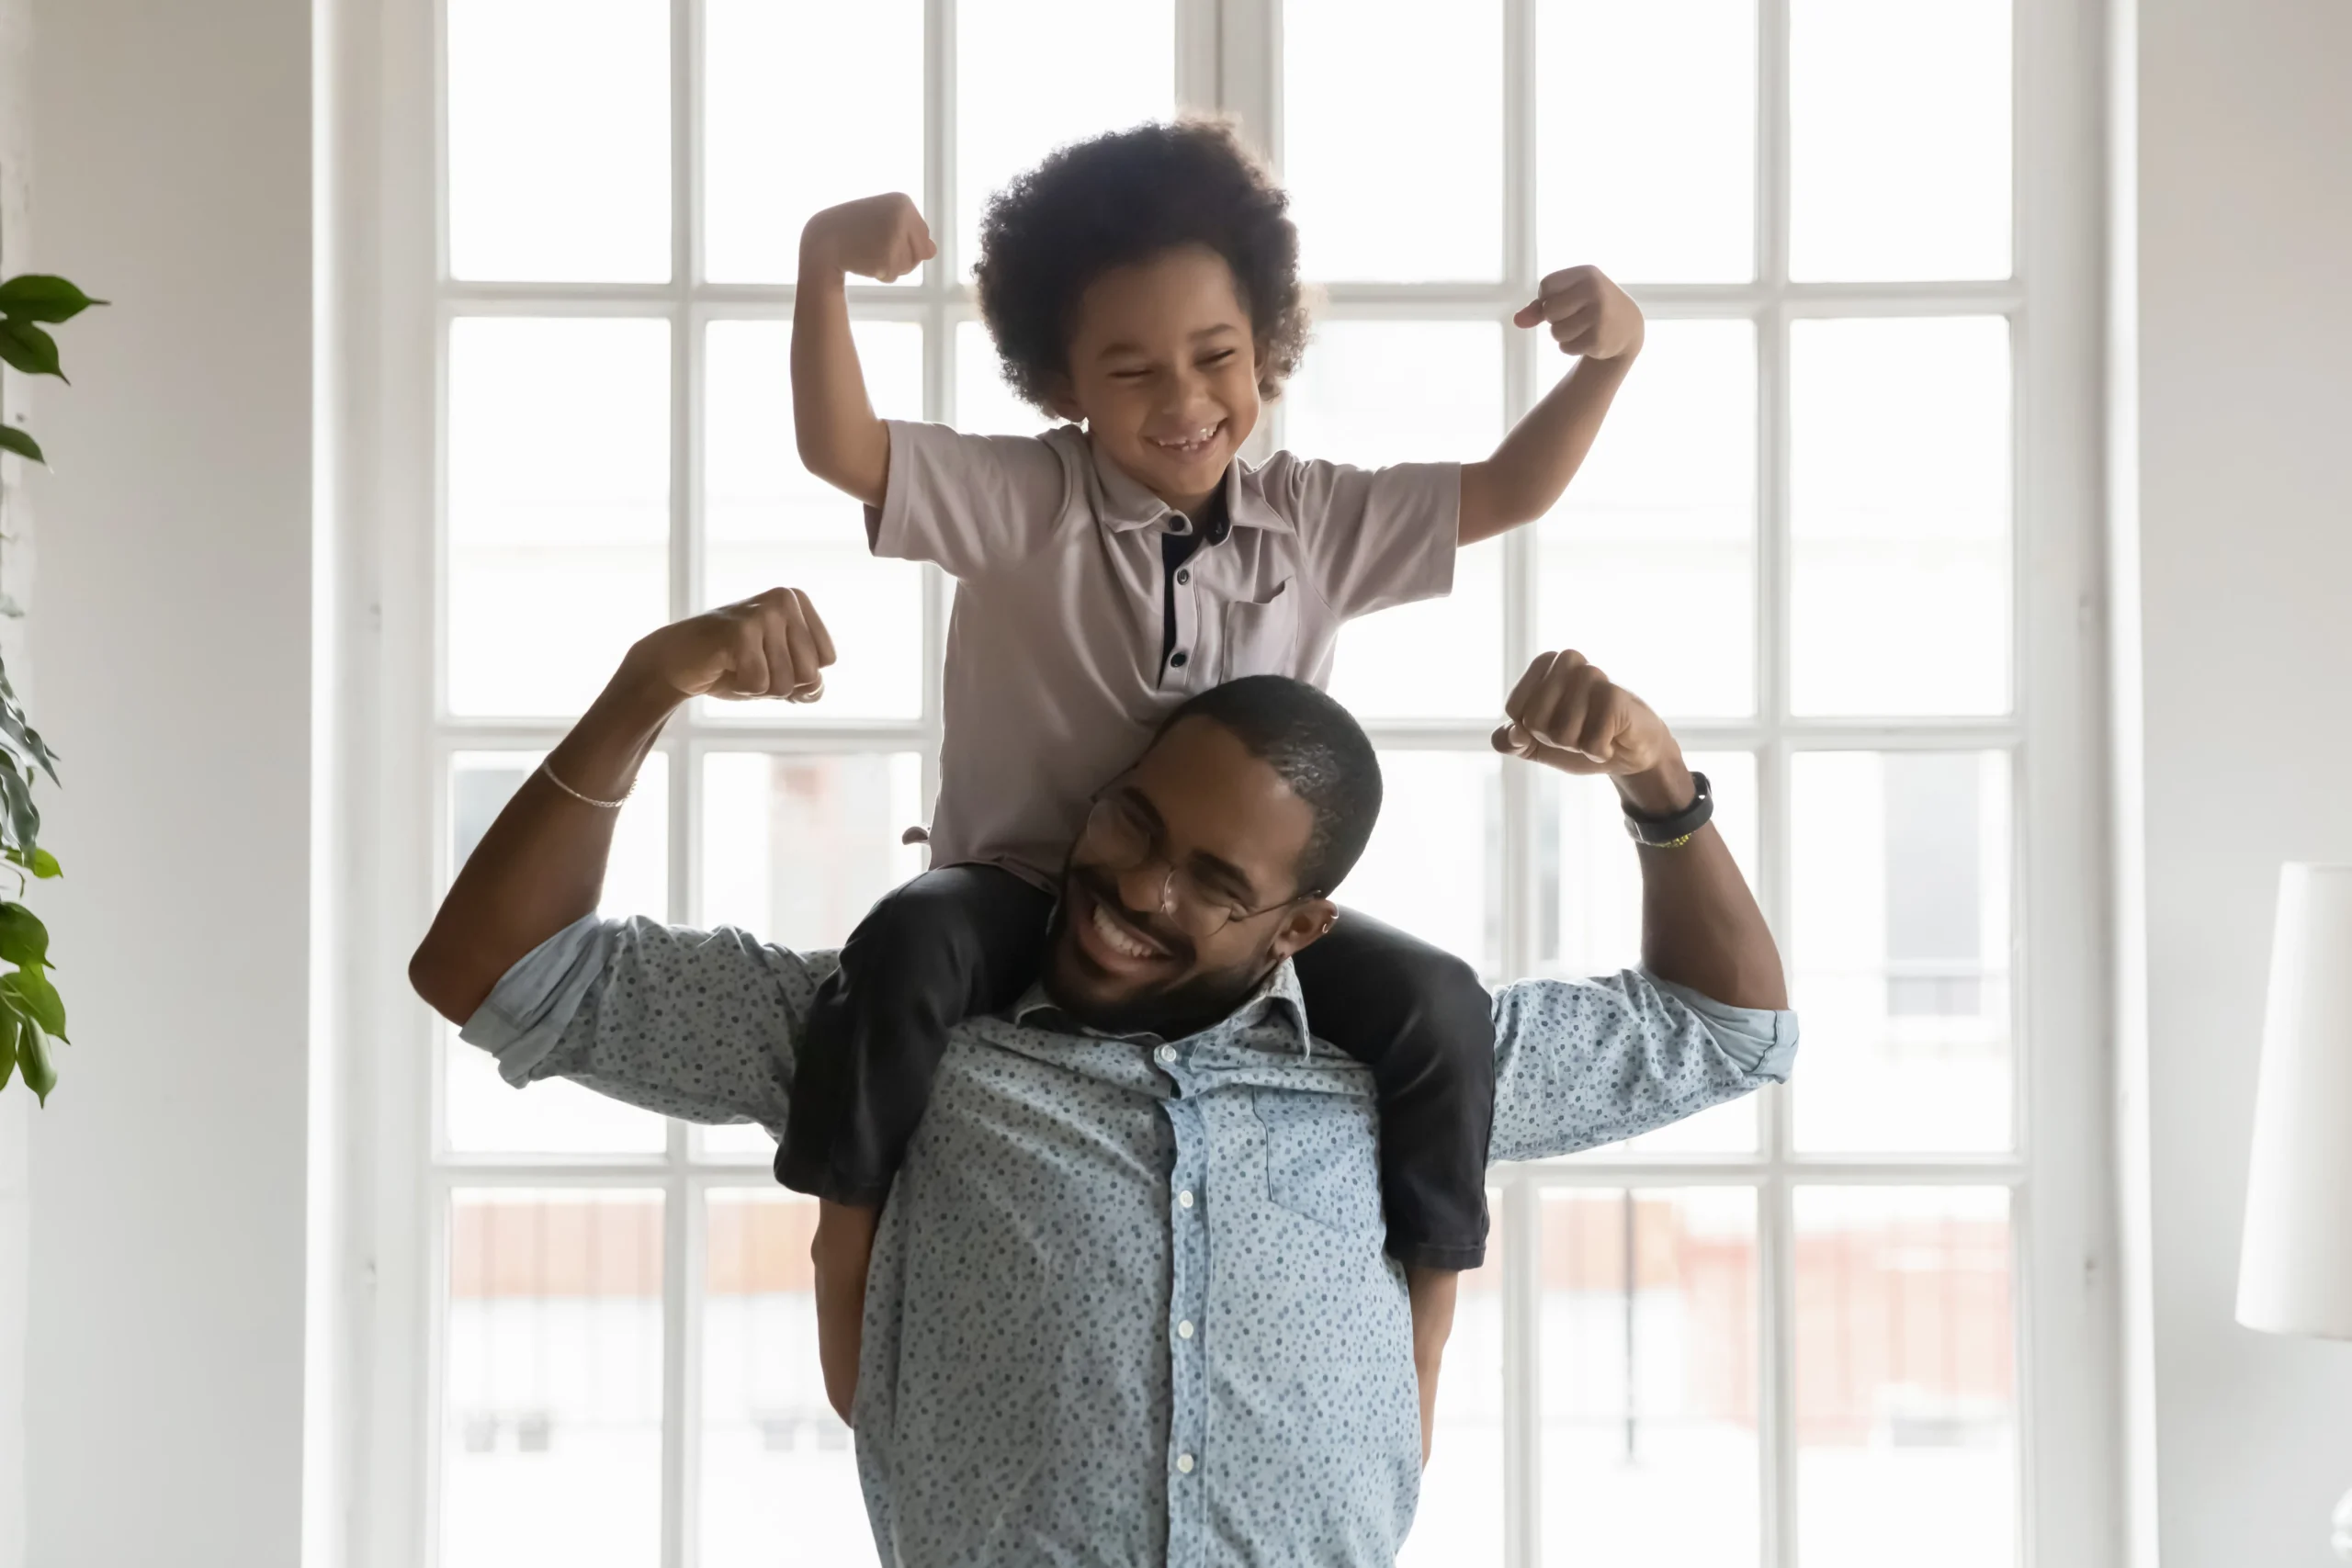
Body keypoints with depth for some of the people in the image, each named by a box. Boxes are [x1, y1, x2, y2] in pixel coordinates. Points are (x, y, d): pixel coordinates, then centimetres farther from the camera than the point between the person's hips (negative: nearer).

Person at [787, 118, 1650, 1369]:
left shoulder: (1315, 521, 3)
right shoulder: (1022, 505, -8)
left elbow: (1506, 493, 6)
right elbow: (837, 446, -20)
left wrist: (1607, 360, -12)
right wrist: (825, 267, -37)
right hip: (1026, 889, -2)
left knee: (1438, 1008, -20)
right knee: (907, 950, -36)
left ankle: (1425, 1287, -1)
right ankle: (847, 1233, -15)